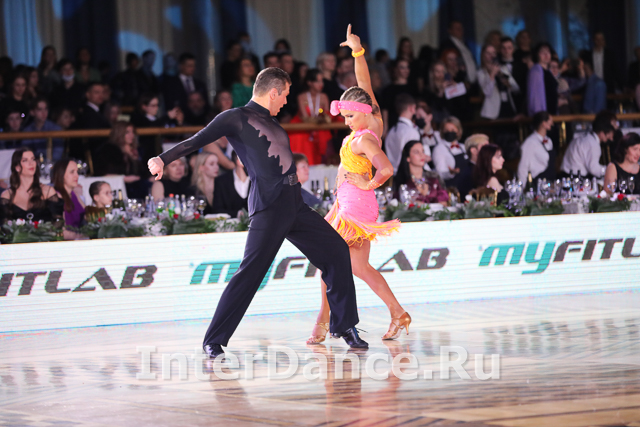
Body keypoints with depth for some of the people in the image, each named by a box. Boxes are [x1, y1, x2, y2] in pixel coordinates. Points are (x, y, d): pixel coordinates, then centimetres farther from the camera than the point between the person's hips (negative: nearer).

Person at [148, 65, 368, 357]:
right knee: (252, 270, -15)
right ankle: (214, 341, -9)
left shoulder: (271, 123, 23)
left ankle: (344, 325, 20)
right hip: (268, 207, -8)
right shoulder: (236, 118, -1)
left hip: (294, 204, 8)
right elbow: (197, 140, -10)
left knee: (336, 250, 9)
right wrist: (163, 159, -23)